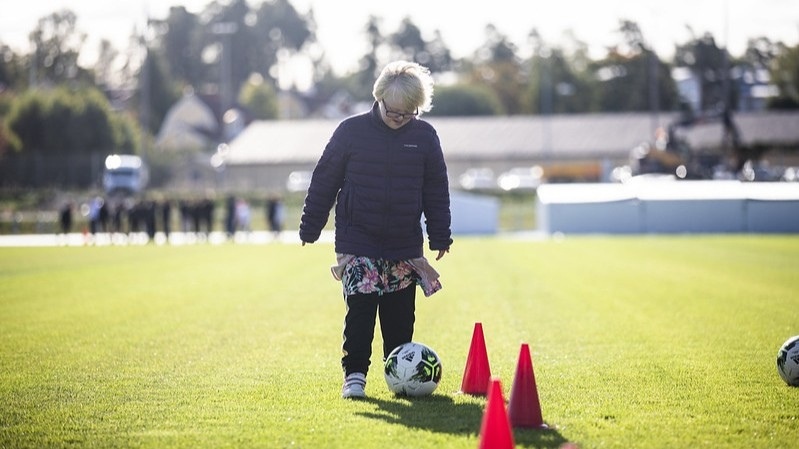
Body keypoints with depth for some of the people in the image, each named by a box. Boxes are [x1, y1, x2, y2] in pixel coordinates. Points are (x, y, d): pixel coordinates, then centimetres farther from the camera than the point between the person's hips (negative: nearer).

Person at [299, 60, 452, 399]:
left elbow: (437, 190, 10)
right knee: (361, 309, -10)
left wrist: (440, 236, 9)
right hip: (358, 242, -2)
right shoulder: (351, 131, -4)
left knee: (400, 315, 5)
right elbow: (324, 181, 3)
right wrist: (310, 228, 6)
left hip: (406, 246, 2)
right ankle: (354, 374, -3)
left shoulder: (425, 136, 2)